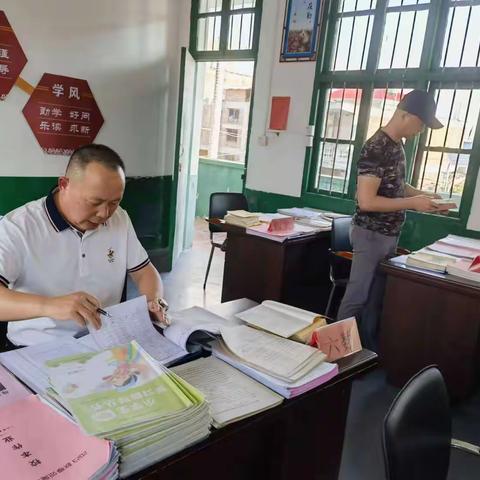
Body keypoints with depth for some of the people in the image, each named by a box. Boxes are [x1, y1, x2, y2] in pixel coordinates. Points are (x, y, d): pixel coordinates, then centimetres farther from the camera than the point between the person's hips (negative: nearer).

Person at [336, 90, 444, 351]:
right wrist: (413, 203, -20)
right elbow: (366, 201, -25)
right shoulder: (376, 148, -20)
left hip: (389, 235, 9)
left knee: (376, 297, 16)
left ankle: (369, 349, 29)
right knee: (357, 297, 1)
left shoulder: (396, 145, 9)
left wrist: (423, 195, 7)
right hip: (371, 234, -9)